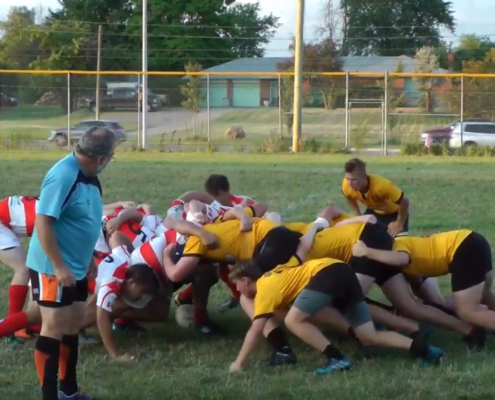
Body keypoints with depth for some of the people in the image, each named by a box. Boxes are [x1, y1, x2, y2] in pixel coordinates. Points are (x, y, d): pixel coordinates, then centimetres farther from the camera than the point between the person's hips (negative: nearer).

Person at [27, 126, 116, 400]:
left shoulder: (88, 176, 4)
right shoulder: (63, 177, -24)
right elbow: (43, 222, -25)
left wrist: (88, 258, 22)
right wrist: (59, 266, -25)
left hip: (76, 267, 9)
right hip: (53, 268, -9)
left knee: (72, 326, 16)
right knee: (54, 329, -4)